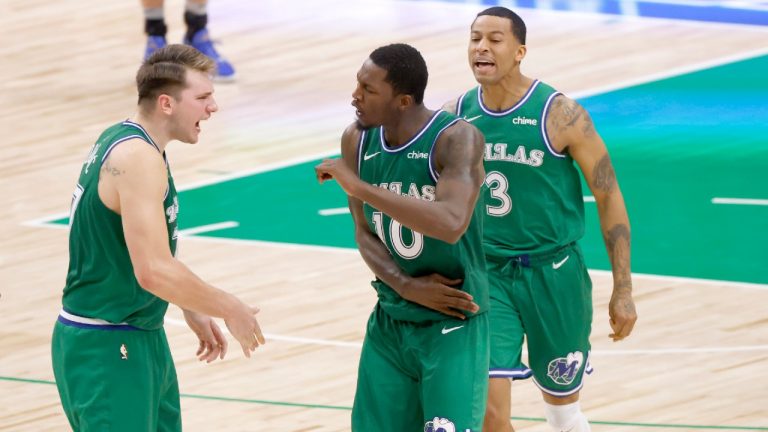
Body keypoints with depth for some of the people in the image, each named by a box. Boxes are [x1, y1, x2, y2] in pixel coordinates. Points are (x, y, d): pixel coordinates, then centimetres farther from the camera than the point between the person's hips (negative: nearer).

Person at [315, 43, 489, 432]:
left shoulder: (456, 139, -20)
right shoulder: (357, 140, 0)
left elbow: (451, 225, -36)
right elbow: (364, 233, 5)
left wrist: (360, 187, -33)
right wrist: (407, 286, -14)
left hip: (453, 324, -6)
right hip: (390, 322, 6)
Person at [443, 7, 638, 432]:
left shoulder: (559, 114, -13)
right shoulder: (455, 116, -2)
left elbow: (608, 196, -7)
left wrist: (623, 290, -8)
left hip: (552, 273, -2)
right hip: (486, 273, 2)